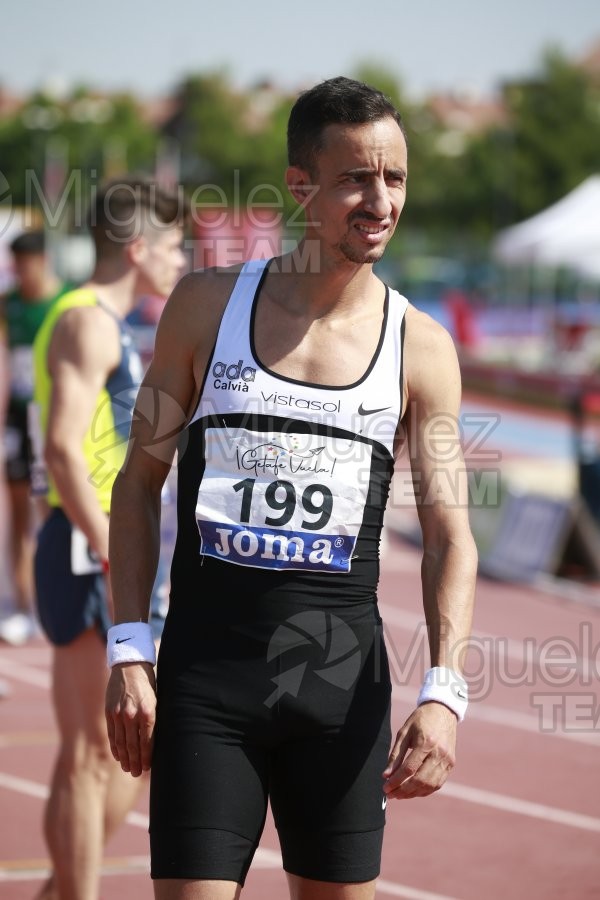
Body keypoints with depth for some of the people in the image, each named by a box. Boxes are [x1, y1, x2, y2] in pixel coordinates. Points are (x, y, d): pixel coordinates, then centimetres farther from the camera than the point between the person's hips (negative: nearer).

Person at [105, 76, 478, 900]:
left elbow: (450, 536, 1)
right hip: (208, 658, -1)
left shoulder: (420, 347, 2)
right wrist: (129, 650, -2)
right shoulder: (208, 304, 2)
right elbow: (141, 479, 6)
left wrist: (442, 690, -13)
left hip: (344, 670, 1)